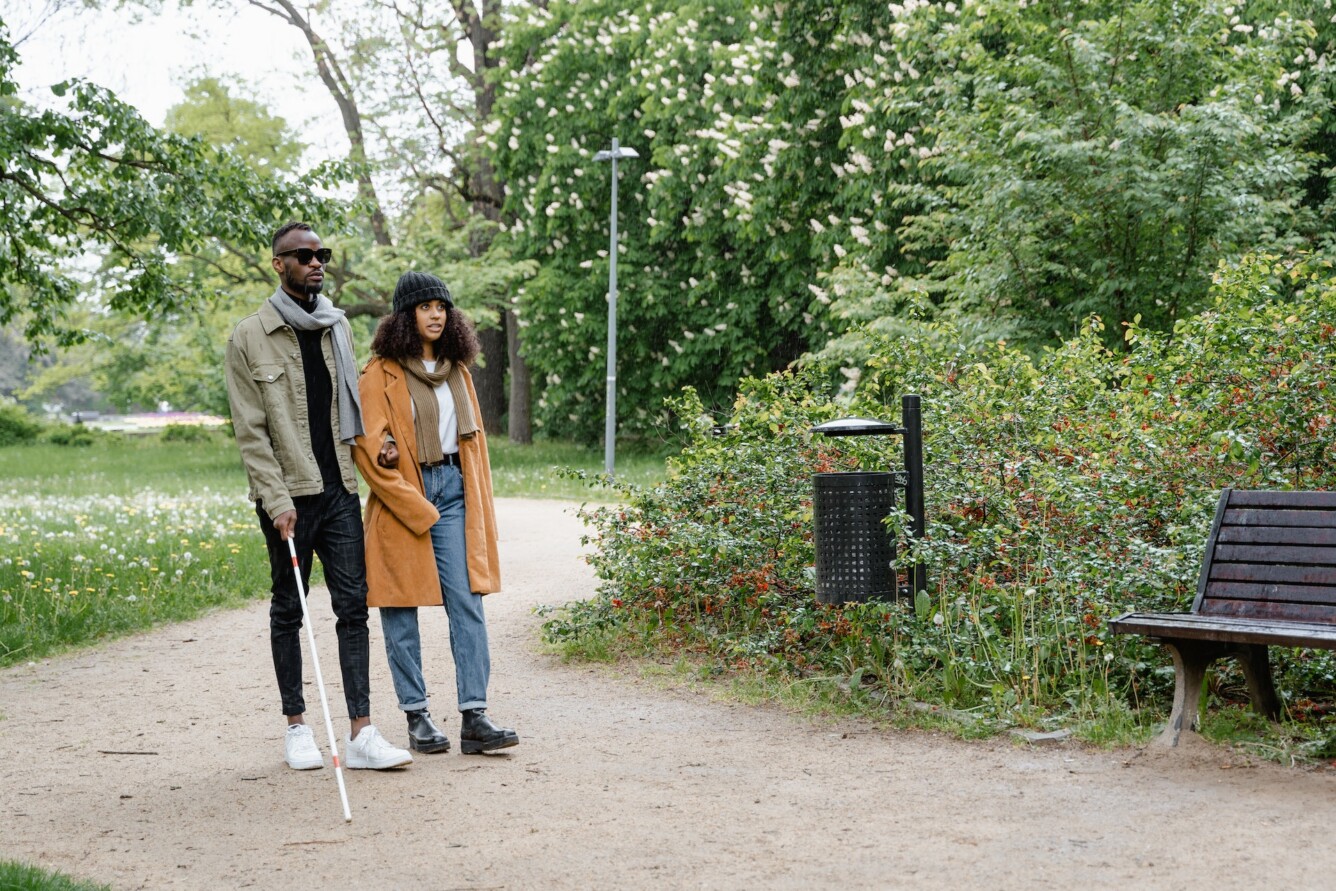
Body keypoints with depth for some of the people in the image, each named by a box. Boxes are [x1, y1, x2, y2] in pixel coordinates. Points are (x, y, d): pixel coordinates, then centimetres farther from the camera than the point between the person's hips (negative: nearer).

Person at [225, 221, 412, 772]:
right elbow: (250, 432, -7)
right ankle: (296, 726, 18)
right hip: (288, 495, -4)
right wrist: (277, 500, -14)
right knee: (288, 609, 7)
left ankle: (361, 734, -4)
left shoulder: (338, 328, 12)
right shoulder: (249, 338, -3)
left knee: (353, 605, -3)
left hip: (340, 489, 4)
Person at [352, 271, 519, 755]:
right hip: (400, 496, -5)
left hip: (452, 491, 5)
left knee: (468, 603, -5)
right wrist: (416, 509, -12)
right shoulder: (382, 373, -4)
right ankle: (417, 718, 10)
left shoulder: (457, 369, 14)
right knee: (401, 610, 1)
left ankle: (474, 718, -6)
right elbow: (369, 447, -10)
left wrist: (481, 509, 14)